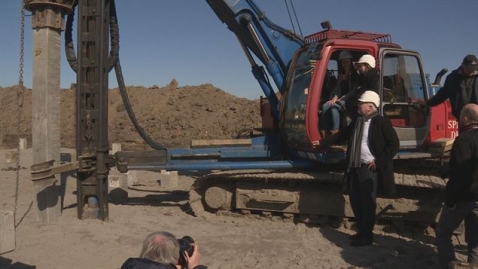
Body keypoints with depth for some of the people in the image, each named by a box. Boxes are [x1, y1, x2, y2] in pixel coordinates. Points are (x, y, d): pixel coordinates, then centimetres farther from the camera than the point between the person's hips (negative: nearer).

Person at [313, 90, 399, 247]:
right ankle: (361, 232, 26)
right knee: (356, 201, 12)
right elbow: (342, 135, 22)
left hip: (369, 169, -8)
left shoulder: (381, 122, -10)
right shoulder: (357, 121, 14)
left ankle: (366, 236, 12)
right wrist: (322, 142, 22)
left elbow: (394, 144, -13)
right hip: (354, 167, 8)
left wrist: (378, 161, -16)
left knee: (367, 203, -1)